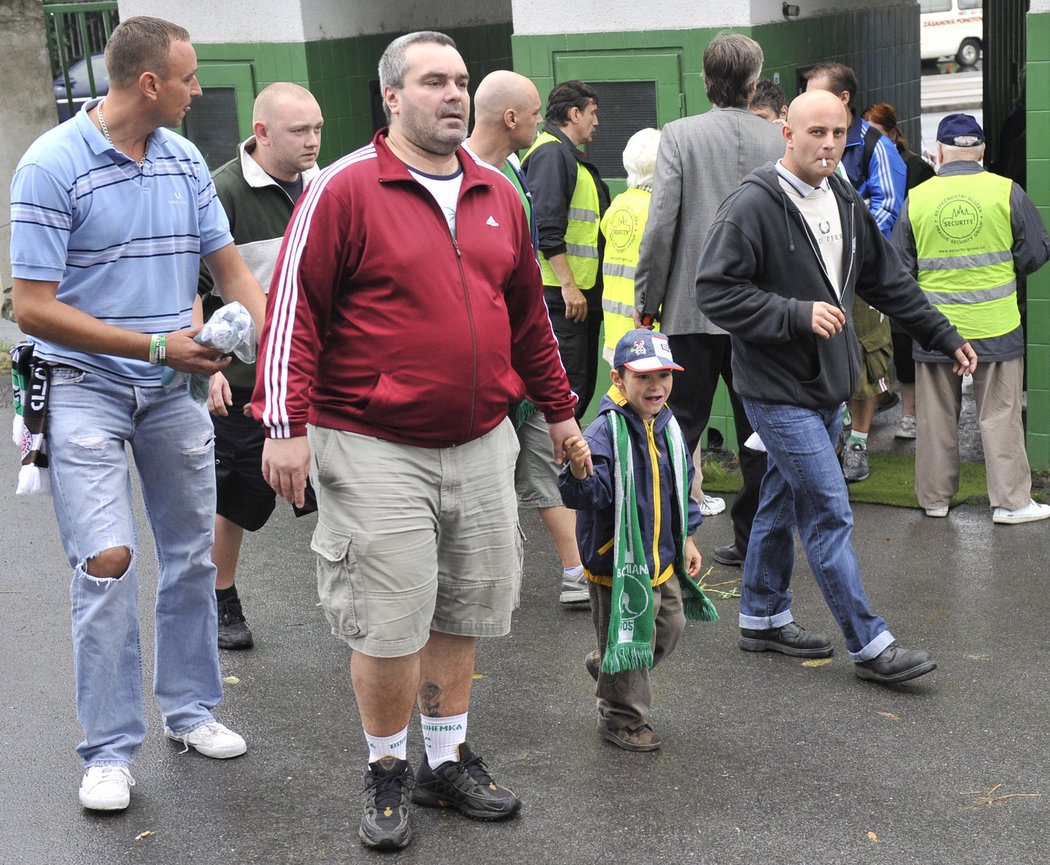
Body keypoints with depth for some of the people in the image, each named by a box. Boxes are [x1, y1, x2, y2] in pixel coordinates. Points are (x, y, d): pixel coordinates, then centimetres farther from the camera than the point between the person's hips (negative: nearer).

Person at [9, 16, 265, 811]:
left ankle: (190, 707, 30)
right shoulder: (52, 165, -15)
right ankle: (110, 749, 4)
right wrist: (156, 346, -19)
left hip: (172, 391, 6)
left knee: (192, 555, 12)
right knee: (108, 561, -11)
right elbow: (33, 308, -16)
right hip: (86, 388, -6)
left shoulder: (185, 161, 3)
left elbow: (231, 269, 9)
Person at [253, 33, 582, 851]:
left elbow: (528, 313, 20)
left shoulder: (498, 195, 11)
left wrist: (558, 408, 23)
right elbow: (295, 308, -9)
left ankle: (448, 760, 30)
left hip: (481, 445, 6)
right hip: (375, 451, -5)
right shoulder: (344, 190, -7)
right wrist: (287, 423, -15)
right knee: (388, 626, -1)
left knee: (464, 612, 14)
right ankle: (387, 775, 20)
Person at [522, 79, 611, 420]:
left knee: (583, 383, 13)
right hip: (562, 293, -11)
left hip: (584, 291, 11)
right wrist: (569, 286, -22)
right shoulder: (550, 153, -11)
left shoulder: (572, 156, 23)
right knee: (568, 385, -10)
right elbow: (547, 229, -20)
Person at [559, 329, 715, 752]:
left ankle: (606, 667, 44)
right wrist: (580, 474, -48)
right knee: (628, 637, 4)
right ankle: (624, 719, 24)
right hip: (618, 562, -8)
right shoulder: (605, 432, -21)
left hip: (663, 559, 8)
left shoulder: (668, 427, 4)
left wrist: (686, 539, 18)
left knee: (669, 629, 20)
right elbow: (592, 496, -27)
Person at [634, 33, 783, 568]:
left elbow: (661, 225, -10)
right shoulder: (780, 142, 0)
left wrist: (648, 301, 0)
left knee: (680, 428, 4)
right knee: (757, 433, 12)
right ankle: (753, 540, 20)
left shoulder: (681, 135, -7)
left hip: (695, 308, -2)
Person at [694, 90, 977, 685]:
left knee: (784, 502, 17)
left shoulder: (845, 204, 9)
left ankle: (764, 618, 31)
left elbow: (889, 281, 19)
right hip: (779, 389, -8)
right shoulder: (753, 206, -16)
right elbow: (716, 290, -19)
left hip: (826, 385, 8)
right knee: (831, 514, -7)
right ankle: (870, 646, 0)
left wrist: (945, 336, 18)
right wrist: (797, 315, -23)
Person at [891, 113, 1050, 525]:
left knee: (937, 417, 12)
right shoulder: (1007, 192, -6)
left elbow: (899, 267, 4)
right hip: (996, 326, -1)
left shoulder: (916, 199, -4)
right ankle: (1011, 501, 11)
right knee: (1000, 415, 7)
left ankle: (934, 498, 21)